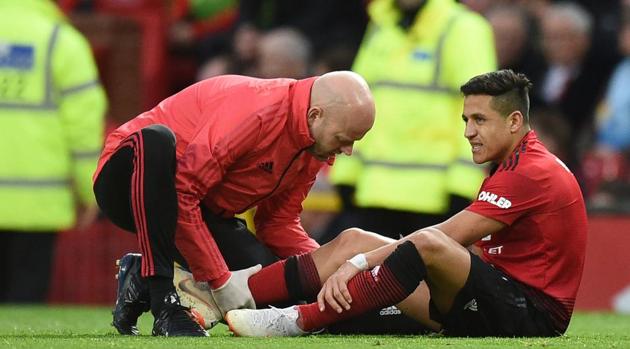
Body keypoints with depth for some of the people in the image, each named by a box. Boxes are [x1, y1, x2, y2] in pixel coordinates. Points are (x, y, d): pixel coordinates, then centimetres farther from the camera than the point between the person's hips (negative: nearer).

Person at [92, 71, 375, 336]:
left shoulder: (317, 146, -3)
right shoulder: (256, 112, -31)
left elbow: (278, 223, 4)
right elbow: (183, 195, -33)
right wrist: (220, 280, -31)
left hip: (205, 213, 7)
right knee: (156, 141, -40)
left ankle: (142, 283, 9)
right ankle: (164, 300, -33)